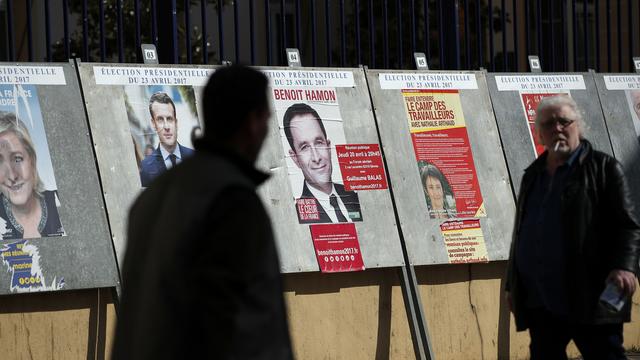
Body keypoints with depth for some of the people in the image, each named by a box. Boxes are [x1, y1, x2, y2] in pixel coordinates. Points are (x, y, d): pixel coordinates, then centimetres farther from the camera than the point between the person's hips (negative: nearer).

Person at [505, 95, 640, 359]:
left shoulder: (603, 168, 1)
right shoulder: (532, 176, 19)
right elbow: (521, 233, 24)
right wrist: (513, 286, 20)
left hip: (589, 300, -6)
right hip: (539, 304, 6)